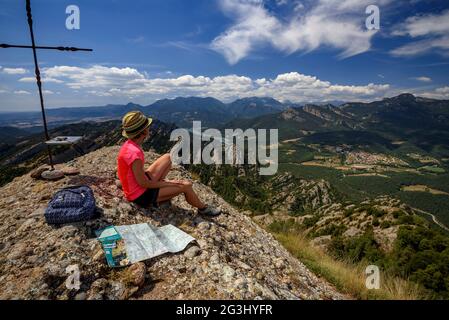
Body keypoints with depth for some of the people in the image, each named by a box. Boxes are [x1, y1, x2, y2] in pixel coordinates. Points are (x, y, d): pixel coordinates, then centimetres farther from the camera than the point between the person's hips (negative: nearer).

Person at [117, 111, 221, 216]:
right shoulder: (134, 153, -31)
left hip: (135, 186, 9)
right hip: (140, 195, -9)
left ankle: (157, 195, 11)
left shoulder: (129, 145, -3)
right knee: (186, 185, -10)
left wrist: (162, 181, 4)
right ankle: (202, 208, 18)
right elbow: (143, 183, -24)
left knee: (167, 158, 14)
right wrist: (167, 183, -14)